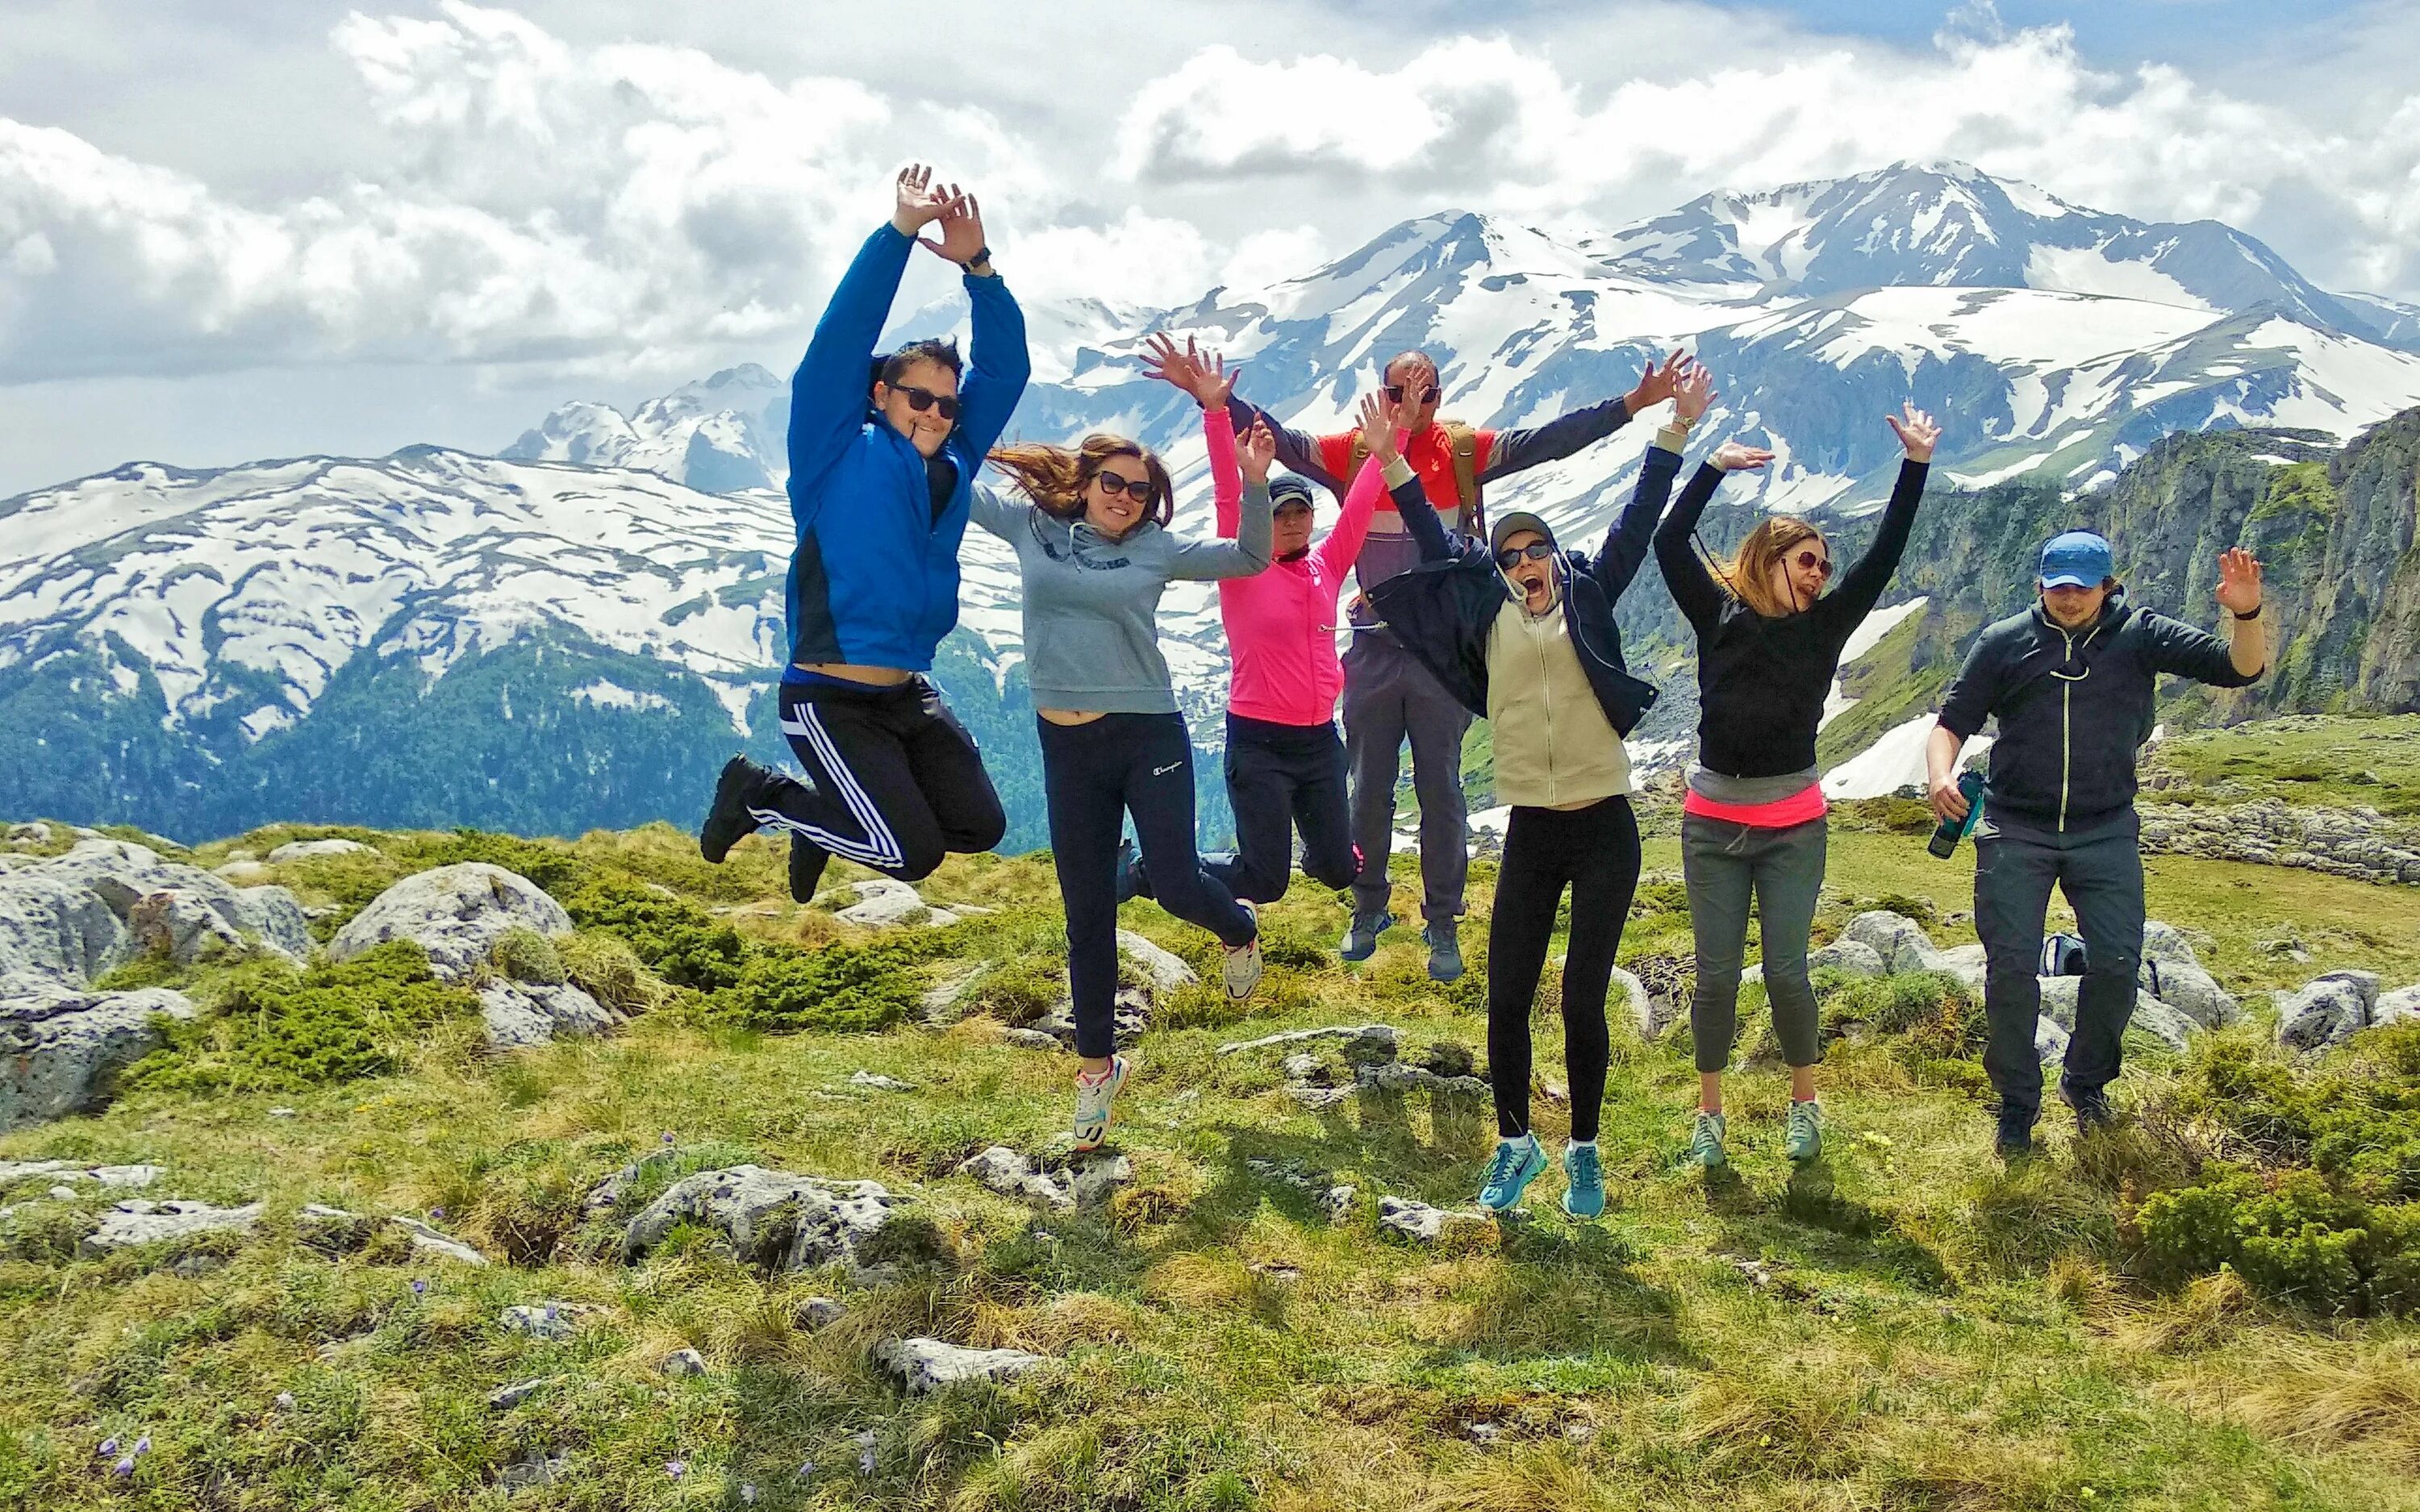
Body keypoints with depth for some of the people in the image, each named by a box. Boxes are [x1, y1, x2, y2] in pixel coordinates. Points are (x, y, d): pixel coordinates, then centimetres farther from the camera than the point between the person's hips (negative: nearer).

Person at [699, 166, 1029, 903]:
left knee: (979, 826, 6)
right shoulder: (839, 457, -7)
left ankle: (827, 814, 28)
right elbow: (840, 342, -16)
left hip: (910, 695, 7)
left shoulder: (953, 468, 9)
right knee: (914, 851, -13)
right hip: (830, 699, -7)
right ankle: (759, 793, 11)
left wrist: (977, 265, -6)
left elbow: (1005, 372, 7)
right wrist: (900, 231, -18)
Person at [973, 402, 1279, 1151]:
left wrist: (1254, 483, -15)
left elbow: (1250, 558, -1)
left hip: (1149, 736, -2)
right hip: (1067, 747, 2)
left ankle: (1240, 932, 34)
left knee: (1176, 885, -5)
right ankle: (1097, 1062, 24)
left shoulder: (1156, 549, -1)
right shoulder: (1031, 527, 3)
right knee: (1087, 916, 9)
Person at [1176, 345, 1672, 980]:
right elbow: (1279, 439, -11)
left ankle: (1442, 922, 17)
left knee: (1441, 790, 6)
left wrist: (1631, 405, -18)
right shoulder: (1351, 452, -4)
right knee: (1369, 789, 12)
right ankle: (1368, 909, 28)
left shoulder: (1464, 450, -4)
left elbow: (1550, 438, -10)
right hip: (1374, 650, 1)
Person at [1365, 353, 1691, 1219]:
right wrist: (1391, 462, 5)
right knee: (1507, 998, 2)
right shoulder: (1489, 612, 6)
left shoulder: (1589, 597, 3)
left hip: (1605, 830, -2)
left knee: (1583, 1000, -1)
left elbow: (1639, 520, -1)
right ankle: (1515, 1143, 23)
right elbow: (1435, 540, 9)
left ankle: (1584, 1151, 17)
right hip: (1530, 833, 2)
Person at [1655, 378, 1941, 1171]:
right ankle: (1709, 1112, 19)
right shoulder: (1717, 614, -1)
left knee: (1786, 971, 1)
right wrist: (1710, 462, -14)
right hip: (1713, 821, 0)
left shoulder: (1824, 626, 3)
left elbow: (1883, 557, -1)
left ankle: (1805, 1103, 21)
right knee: (1716, 975, 4)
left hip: (1794, 826, 1)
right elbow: (1669, 542, -10)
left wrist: (1916, 465, -5)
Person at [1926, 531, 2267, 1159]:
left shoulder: (2140, 635, 2)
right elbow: (1952, 724, 3)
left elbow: (2241, 667, -3)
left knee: (2117, 964, -1)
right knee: (2010, 967, -2)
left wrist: (2246, 613, -24)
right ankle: (2017, 1102, 14)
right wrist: (1940, 777, -18)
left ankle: (2087, 1081, 24)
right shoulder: (2004, 642, 2)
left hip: (2106, 831, 1)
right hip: (2014, 830, -1)